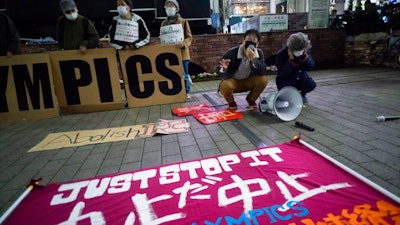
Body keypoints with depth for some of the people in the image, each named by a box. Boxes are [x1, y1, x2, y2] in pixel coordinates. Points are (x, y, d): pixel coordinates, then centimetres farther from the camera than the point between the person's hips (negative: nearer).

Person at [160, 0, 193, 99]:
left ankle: (187, 92, 15)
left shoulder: (183, 22, -1)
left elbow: (189, 37, -4)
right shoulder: (164, 23, 9)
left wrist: (183, 43, -24)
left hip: (182, 52, -3)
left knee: (184, 74, 2)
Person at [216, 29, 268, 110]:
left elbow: (263, 72, -23)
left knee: (263, 79, -24)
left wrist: (253, 59, -39)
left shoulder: (259, 53, -11)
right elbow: (218, 69, -17)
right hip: (232, 81, -3)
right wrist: (223, 68, -43)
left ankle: (251, 99, 5)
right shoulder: (232, 52, -21)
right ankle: (231, 102, 0)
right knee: (225, 86, -35)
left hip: (248, 81, 3)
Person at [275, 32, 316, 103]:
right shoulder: (281, 54, -21)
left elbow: (310, 67, -13)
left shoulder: (306, 51, -8)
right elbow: (282, 75, -25)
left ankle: (302, 95, 11)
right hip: (286, 80, -3)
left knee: (312, 84, -25)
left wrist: (304, 56, -27)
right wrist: (291, 60, -33)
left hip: (301, 77, 3)